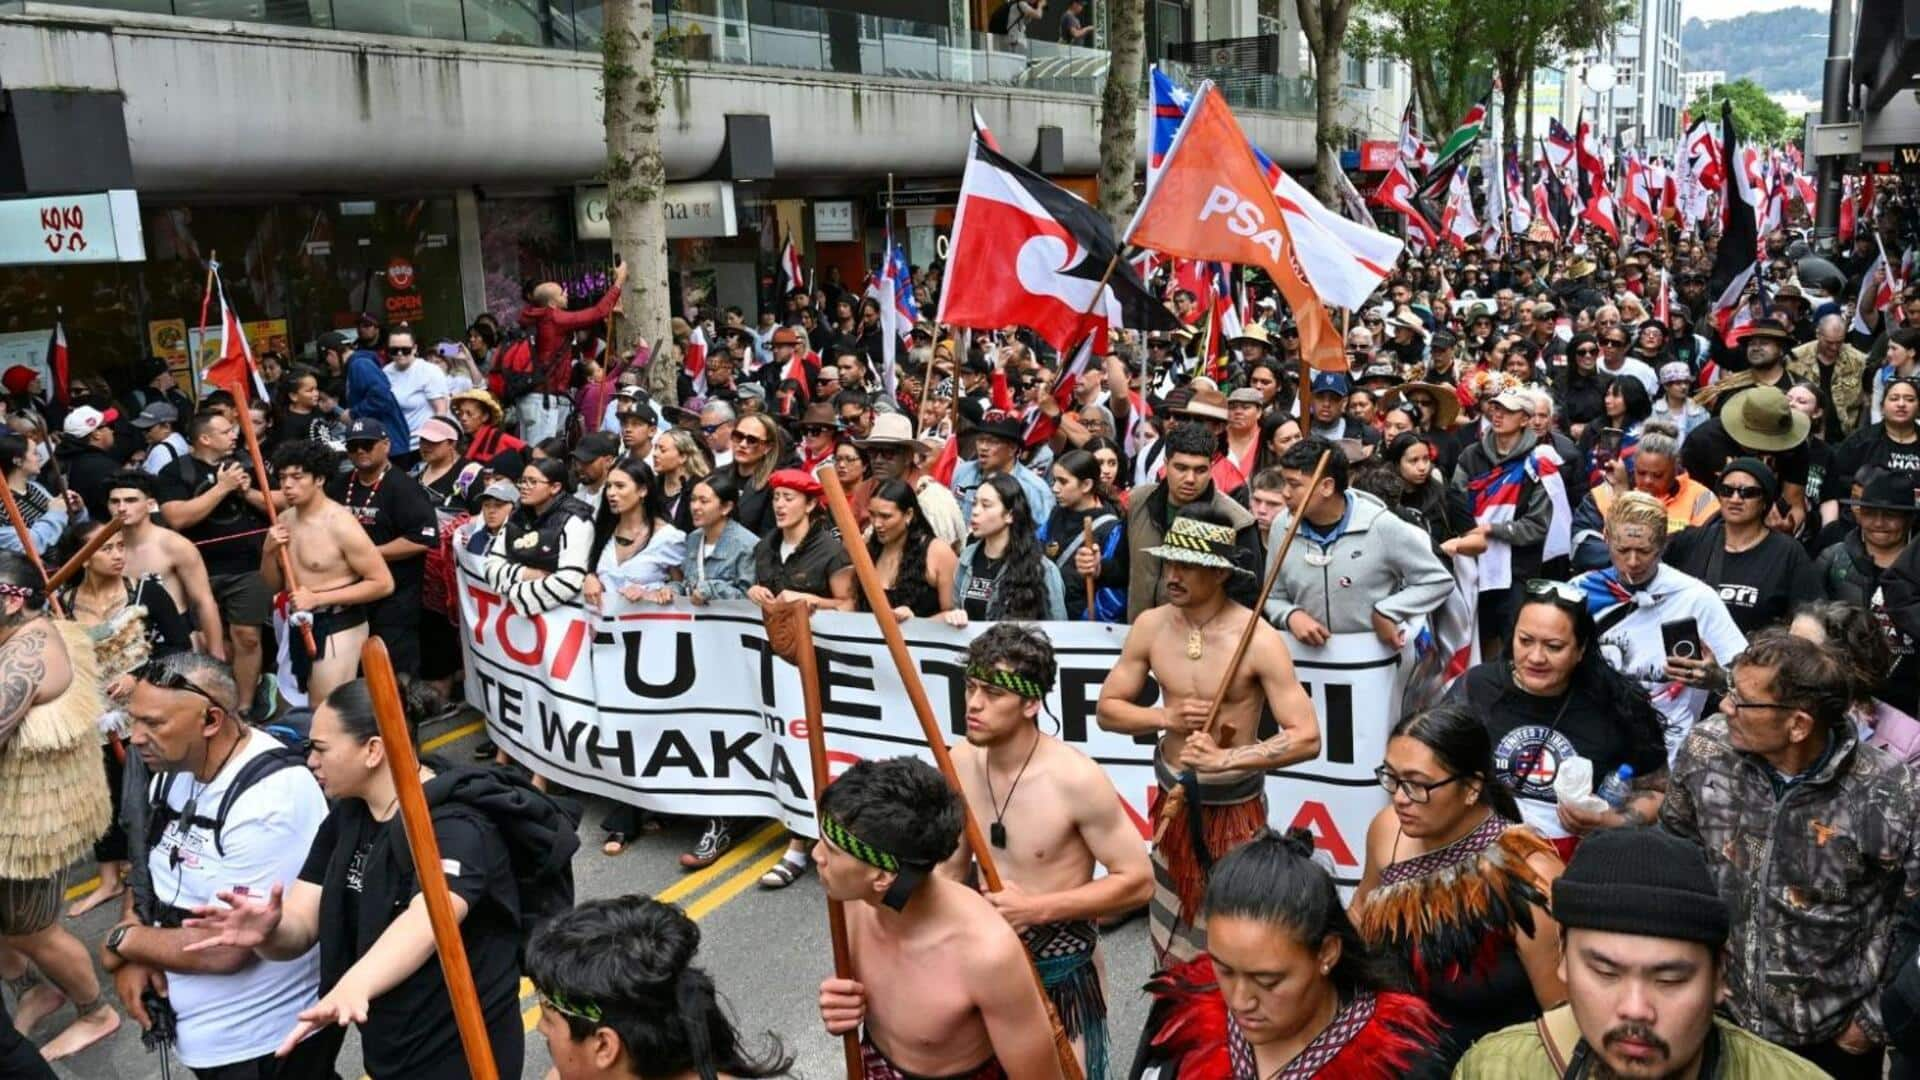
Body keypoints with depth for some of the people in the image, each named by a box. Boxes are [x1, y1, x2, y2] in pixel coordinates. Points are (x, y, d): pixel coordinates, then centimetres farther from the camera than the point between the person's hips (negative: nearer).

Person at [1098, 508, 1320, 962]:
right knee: (1174, 940, 18)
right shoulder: (1150, 626, -5)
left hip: (1236, 807, -4)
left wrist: (1225, 759, -30)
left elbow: (1306, 737, -21)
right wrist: (1167, 717, -17)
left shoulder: (1259, 640, -19)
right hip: (1173, 799, 5)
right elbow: (1107, 708, 1)